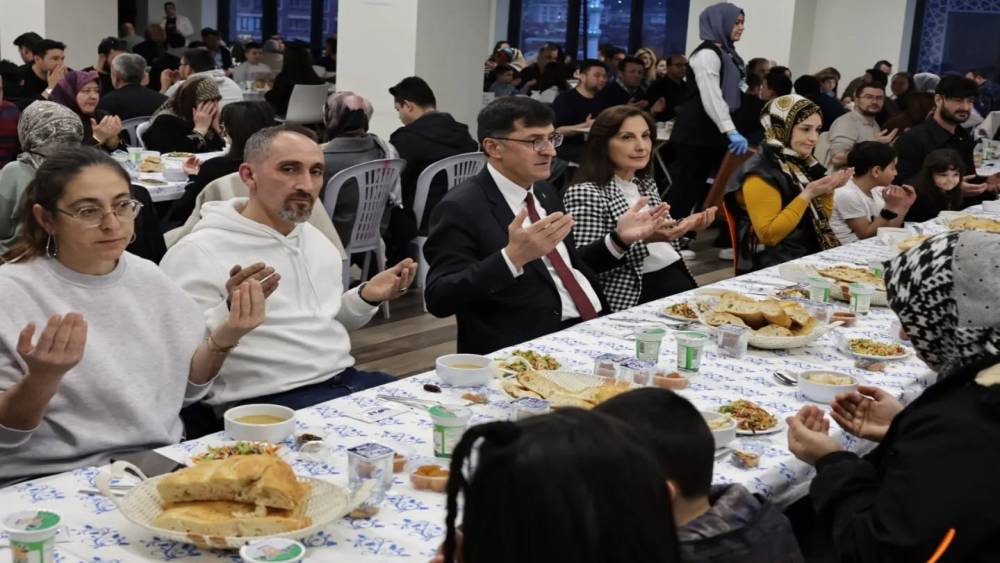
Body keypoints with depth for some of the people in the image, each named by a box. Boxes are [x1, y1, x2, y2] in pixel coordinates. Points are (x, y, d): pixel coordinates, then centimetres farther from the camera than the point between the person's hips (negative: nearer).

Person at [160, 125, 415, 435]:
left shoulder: (318, 240, 16)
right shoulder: (197, 252, -9)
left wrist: (366, 297, 9)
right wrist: (231, 313, -30)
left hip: (346, 379, 8)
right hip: (267, 401, -8)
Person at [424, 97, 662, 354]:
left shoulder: (544, 192, 15)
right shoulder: (461, 208, -9)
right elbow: (439, 300, -18)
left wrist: (619, 238, 10)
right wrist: (512, 257, -29)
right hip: (527, 348, -8)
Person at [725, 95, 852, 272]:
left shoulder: (803, 164, 10)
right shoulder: (760, 174, -13)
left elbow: (820, 221, 17)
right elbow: (768, 235, -20)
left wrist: (828, 190, -1)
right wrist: (807, 194, -20)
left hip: (812, 256, 8)